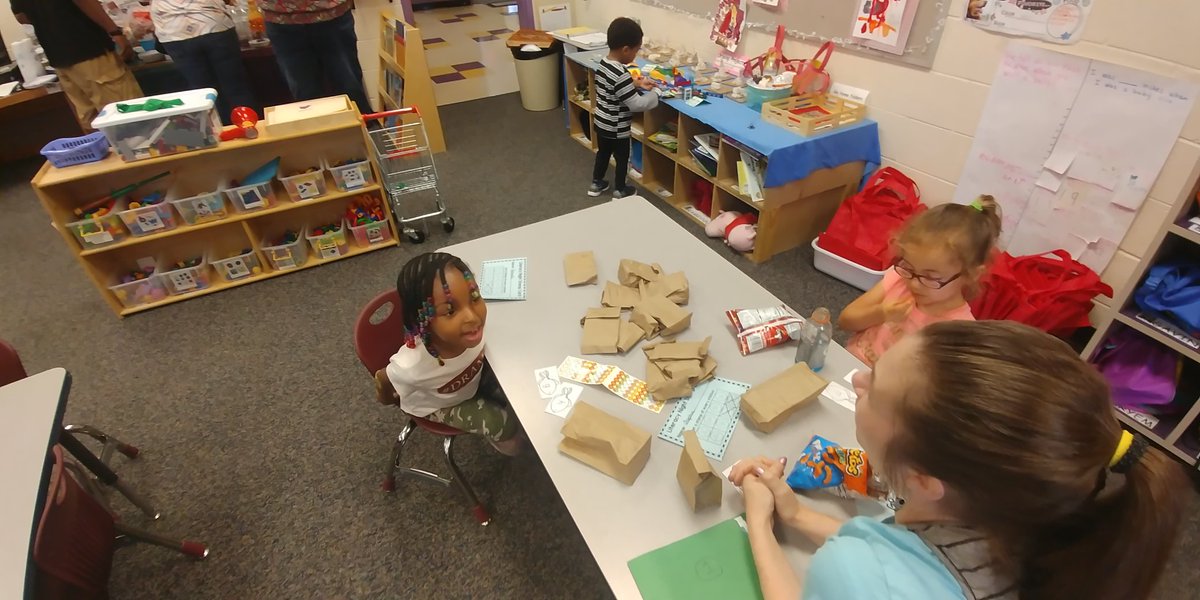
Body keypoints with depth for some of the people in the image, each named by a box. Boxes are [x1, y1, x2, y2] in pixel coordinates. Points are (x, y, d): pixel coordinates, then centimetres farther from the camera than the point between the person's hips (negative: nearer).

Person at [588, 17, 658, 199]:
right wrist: (655, 95, -13)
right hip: (617, 129, -8)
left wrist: (637, 83, 7)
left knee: (603, 153, 26)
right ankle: (620, 191, 31)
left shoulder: (602, 64, -3)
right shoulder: (621, 74, -30)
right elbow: (636, 104, -27)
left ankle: (596, 184, 41)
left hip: (601, 123, 8)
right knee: (622, 159, 14)